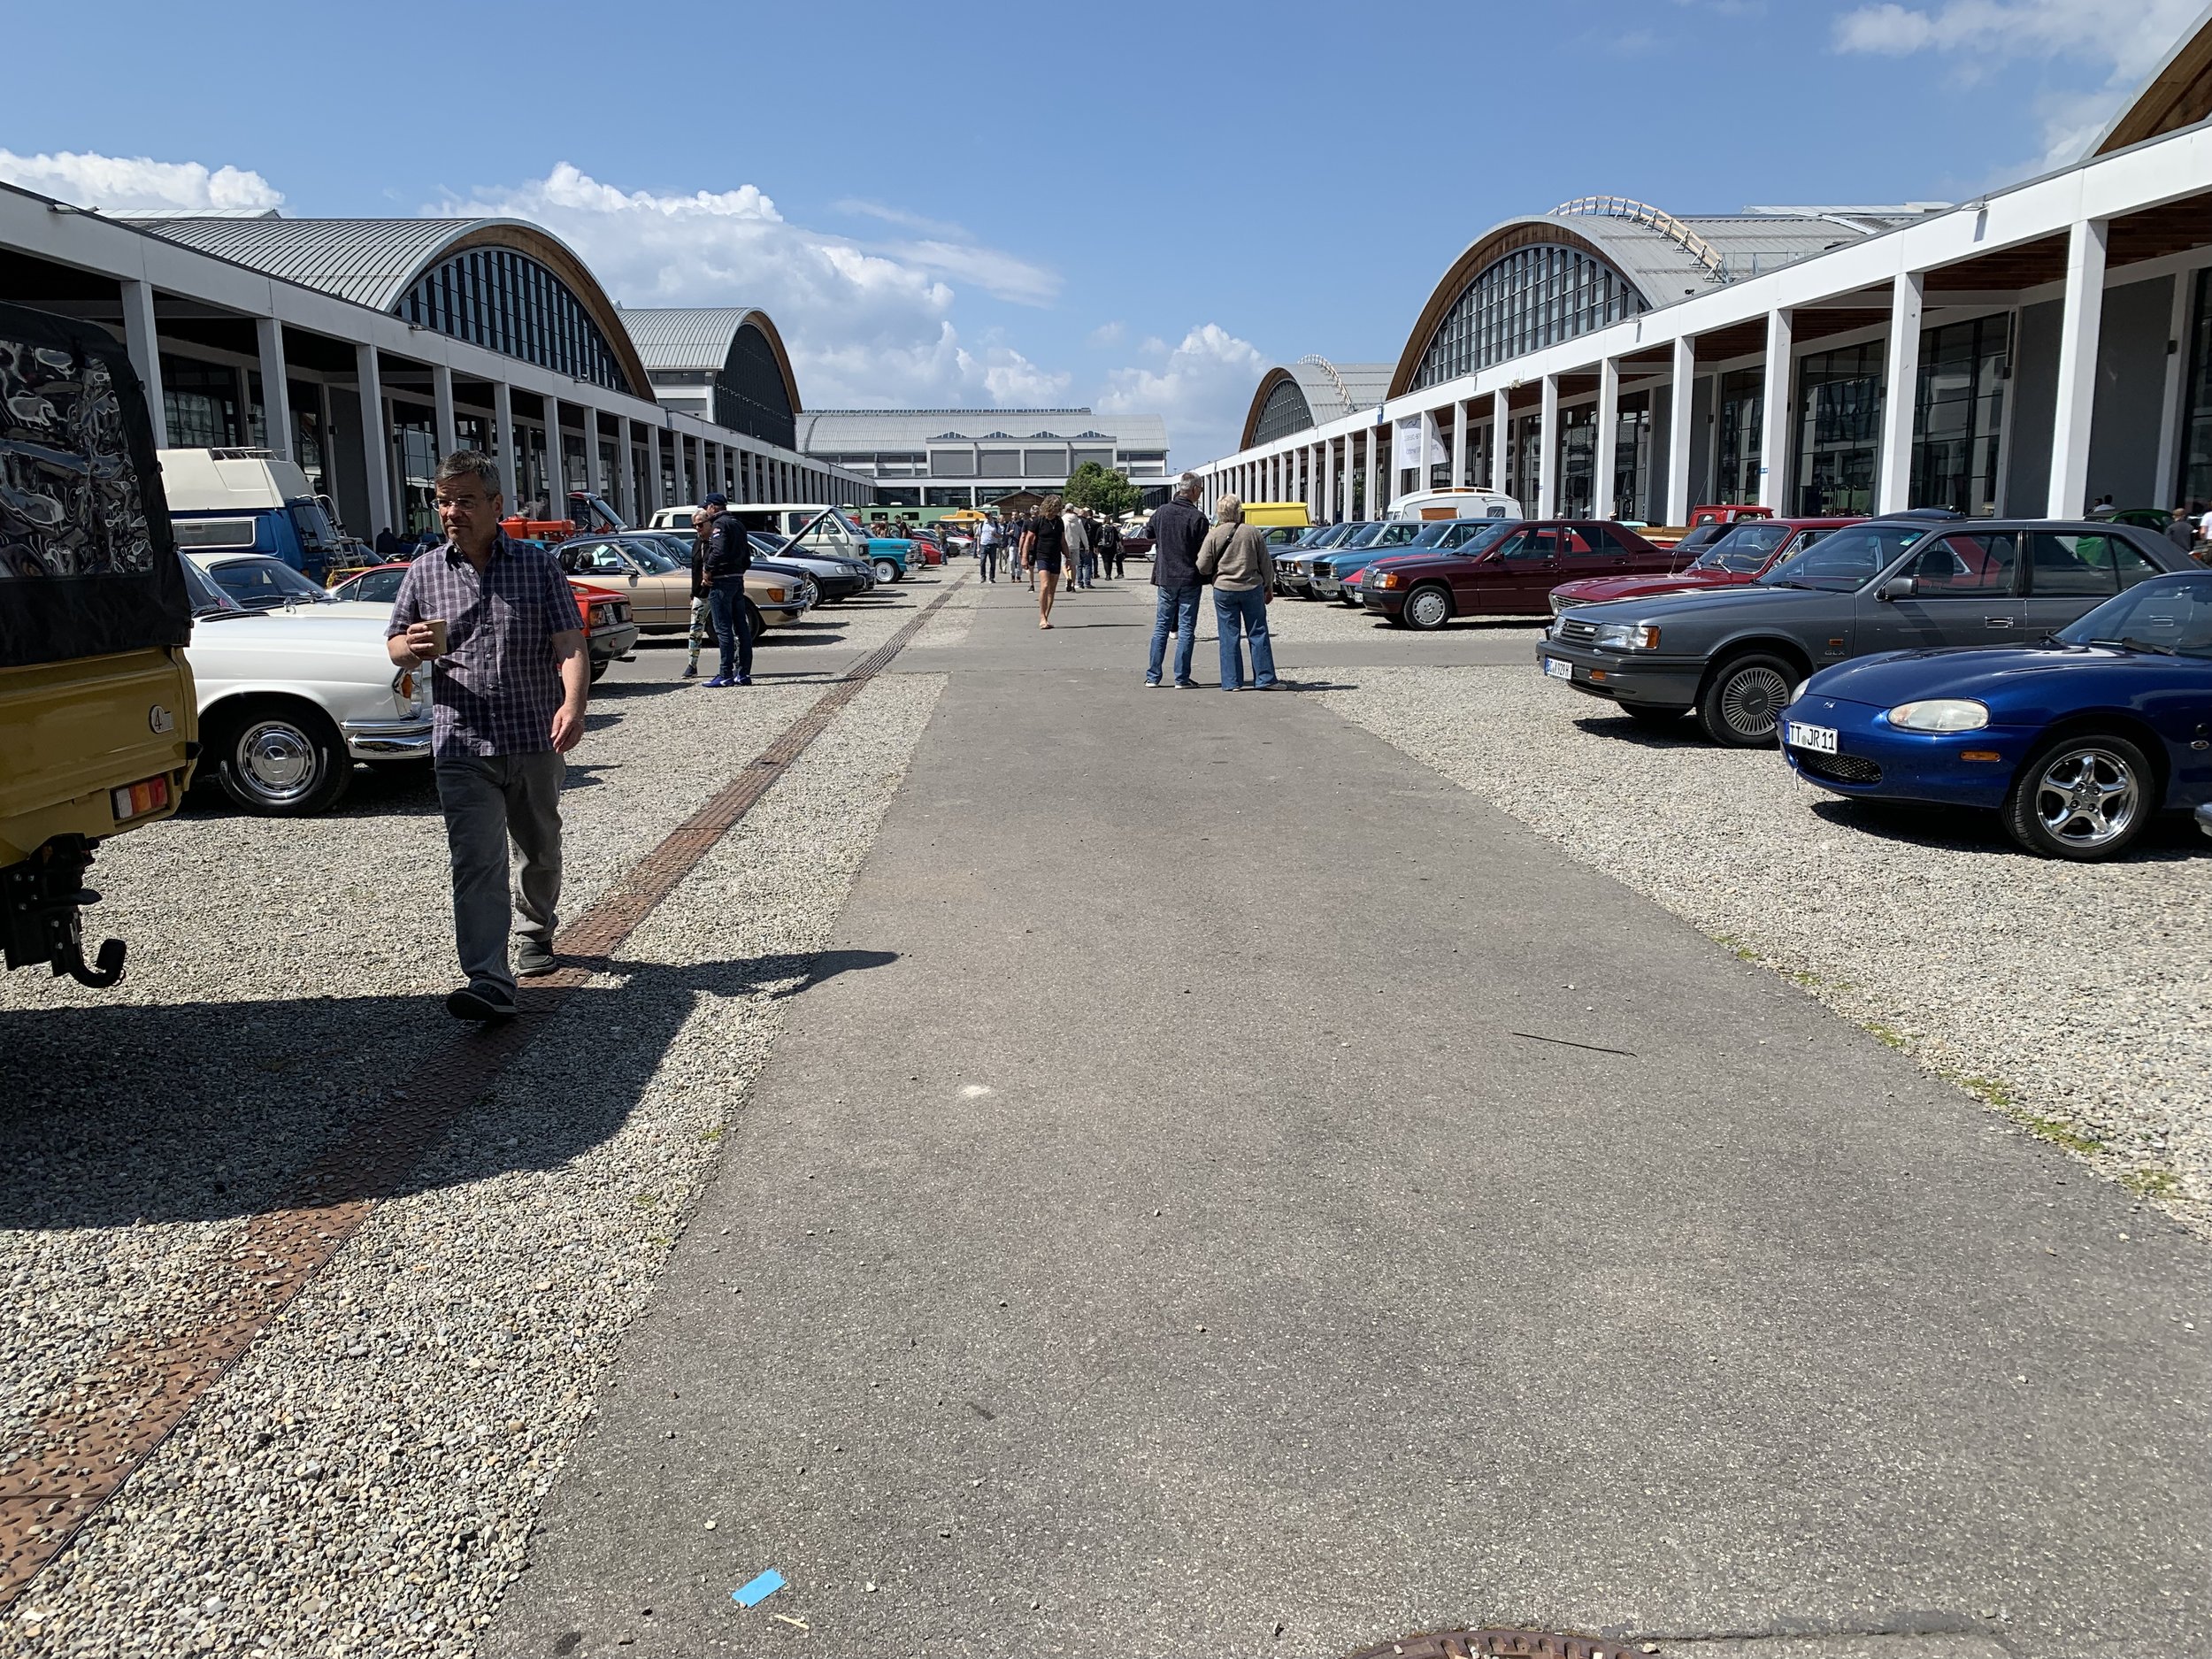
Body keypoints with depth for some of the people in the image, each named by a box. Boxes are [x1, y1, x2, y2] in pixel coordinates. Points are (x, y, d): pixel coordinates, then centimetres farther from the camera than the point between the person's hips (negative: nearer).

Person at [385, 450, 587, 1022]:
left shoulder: (538, 566, 2)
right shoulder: (424, 573, 8)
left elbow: (570, 645, -8)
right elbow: (395, 649, 15)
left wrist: (573, 704, -27)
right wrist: (411, 647, -11)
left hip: (536, 742, 0)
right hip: (462, 745, 0)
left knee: (541, 853, 17)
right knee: (476, 863, -13)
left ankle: (536, 932, 44)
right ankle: (490, 984, -18)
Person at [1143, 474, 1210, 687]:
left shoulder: (1161, 512, 1)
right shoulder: (1198, 517, -13)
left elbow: (1148, 532, 19)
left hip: (1165, 578, 4)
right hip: (1189, 579, -4)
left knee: (1161, 627, 11)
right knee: (1186, 629, 2)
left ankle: (1153, 676, 9)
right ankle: (1181, 678, 2)